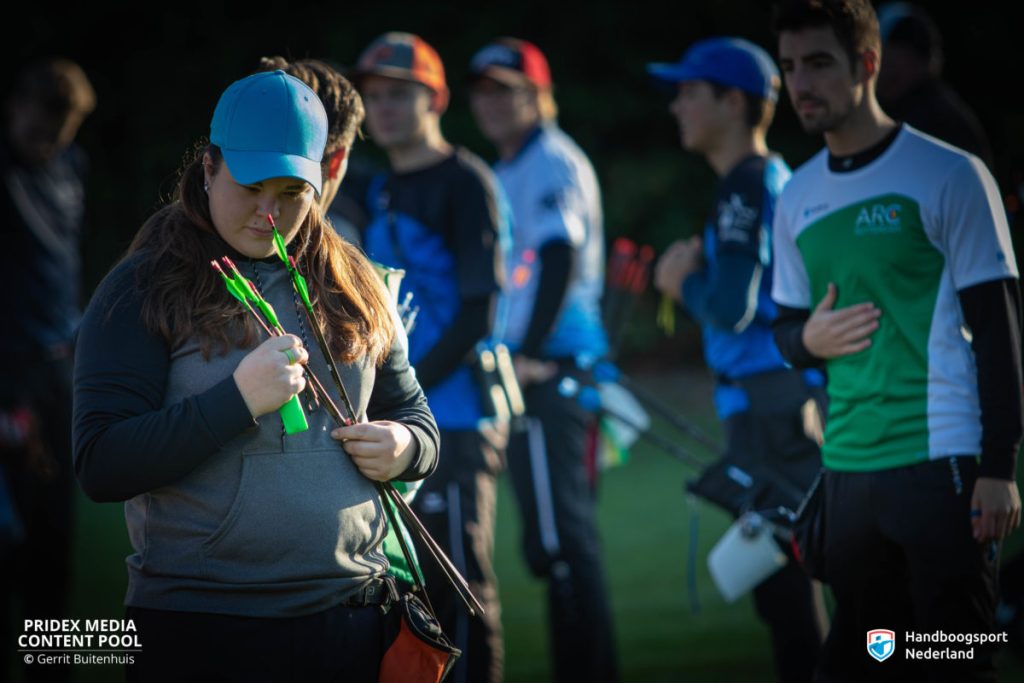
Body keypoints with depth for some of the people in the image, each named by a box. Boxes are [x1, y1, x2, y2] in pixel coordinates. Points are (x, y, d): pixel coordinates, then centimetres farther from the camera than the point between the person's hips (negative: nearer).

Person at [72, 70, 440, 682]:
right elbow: (100, 467, -12)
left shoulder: (351, 287, 11)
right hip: (202, 629, -4)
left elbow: (413, 414, 22)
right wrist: (238, 399, -21)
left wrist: (404, 447, -2)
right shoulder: (144, 289, -4)